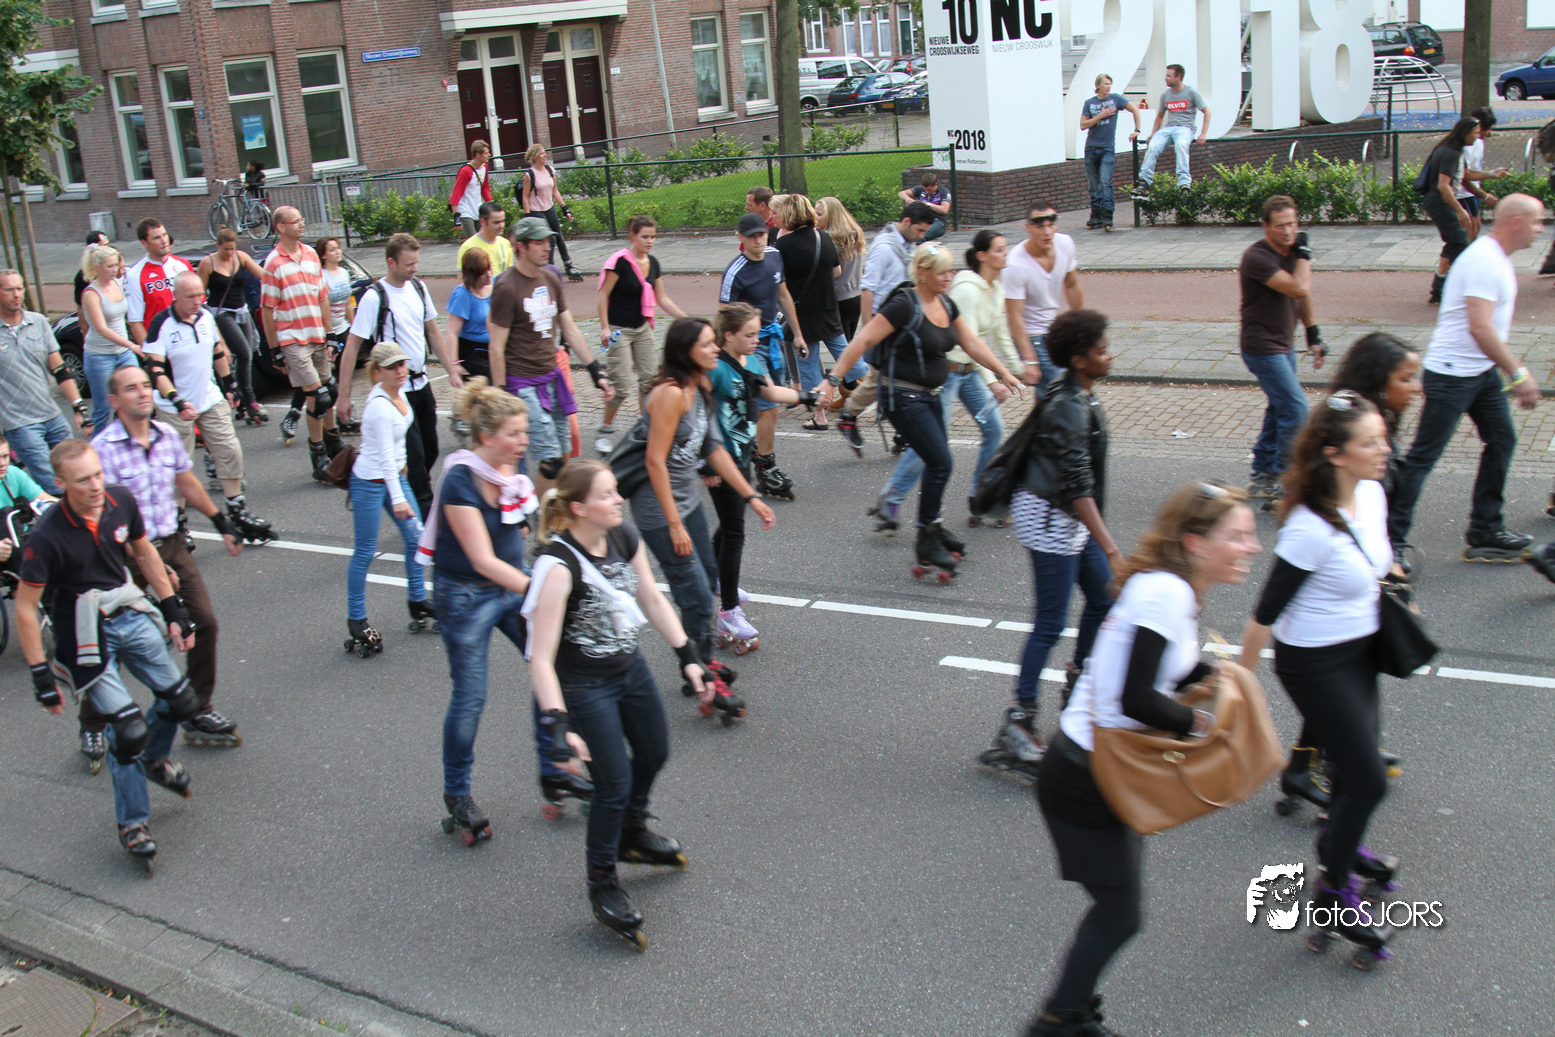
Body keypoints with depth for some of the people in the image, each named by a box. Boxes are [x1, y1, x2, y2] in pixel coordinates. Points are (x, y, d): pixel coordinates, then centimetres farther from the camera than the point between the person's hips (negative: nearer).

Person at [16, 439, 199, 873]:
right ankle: (132, 823, 11)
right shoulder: (47, 536, -25)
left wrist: (173, 610, 12)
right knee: (128, 730, -11)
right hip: (87, 635, -5)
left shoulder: (121, 501, -10)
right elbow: (25, 608, -17)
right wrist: (41, 675, -17)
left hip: (132, 615, 6)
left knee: (182, 703, 11)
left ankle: (153, 760, 44)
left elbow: (144, 552, 9)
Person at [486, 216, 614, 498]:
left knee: (562, 455, 6)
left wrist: (597, 373, 12)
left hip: (553, 377, 7)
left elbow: (571, 331, 16)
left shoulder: (551, 280, 10)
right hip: (524, 383, -7)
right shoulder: (506, 288, -11)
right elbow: (497, 348, -11)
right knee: (551, 459, -10)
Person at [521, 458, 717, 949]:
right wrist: (558, 722, -36)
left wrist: (688, 657, 5)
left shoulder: (625, 537, -10)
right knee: (614, 783, -1)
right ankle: (602, 885, 23)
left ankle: (632, 833, 54)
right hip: (586, 686, -8)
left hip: (631, 668, 8)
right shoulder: (559, 566, -30)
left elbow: (652, 600, 6)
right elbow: (540, 656, -29)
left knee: (655, 753, 24)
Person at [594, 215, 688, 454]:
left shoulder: (652, 263, 5)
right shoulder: (620, 262, -16)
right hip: (618, 330, -7)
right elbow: (602, 295, -13)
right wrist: (605, 327, -19)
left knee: (650, 378, 4)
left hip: (642, 329, 7)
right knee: (622, 383, -11)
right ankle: (605, 430, 6)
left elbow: (662, 299, 14)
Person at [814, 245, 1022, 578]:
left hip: (928, 396, 9)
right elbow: (862, 341, -19)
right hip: (903, 397, -8)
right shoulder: (904, 305, -17)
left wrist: (1004, 373, 16)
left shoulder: (946, 305, 8)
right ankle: (927, 543, -2)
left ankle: (932, 528, 33)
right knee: (940, 463, -12)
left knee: (937, 463, 14)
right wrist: (833, 380, -23)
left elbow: (972, 343, 17)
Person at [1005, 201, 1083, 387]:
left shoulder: (1065, 244, -9)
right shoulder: (1016, 265, -28)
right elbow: (1015, 317, -26)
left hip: (1054, 329, 7)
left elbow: (1072, 286, 8)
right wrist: (1029, 360, -28)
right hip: (1031, 336, -7)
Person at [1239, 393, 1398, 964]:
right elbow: (1268, 610, -21)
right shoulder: (1311, 527, -29)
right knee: (1368, 779, -3)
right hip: (1316, 664, -8)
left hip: (1359, 651, 8)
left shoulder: (1372, 494, -6)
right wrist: (1241, 678, -13)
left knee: (1354, 761, 22)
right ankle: (1332, 893, 15)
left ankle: (1340, 846, 50)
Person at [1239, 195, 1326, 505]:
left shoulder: (1291, 252, 4)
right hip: (1262, 348, -9)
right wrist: (1304, 254, -17)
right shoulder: (1257, 257, -22)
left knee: (1280, 409, 16)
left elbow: (1302, 295, 19)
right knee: (1295, 409, -13)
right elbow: (1298, 288, -30)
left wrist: (1313, 335, 21)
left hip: (1284, 345, 9)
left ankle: (1263, 478, 27)